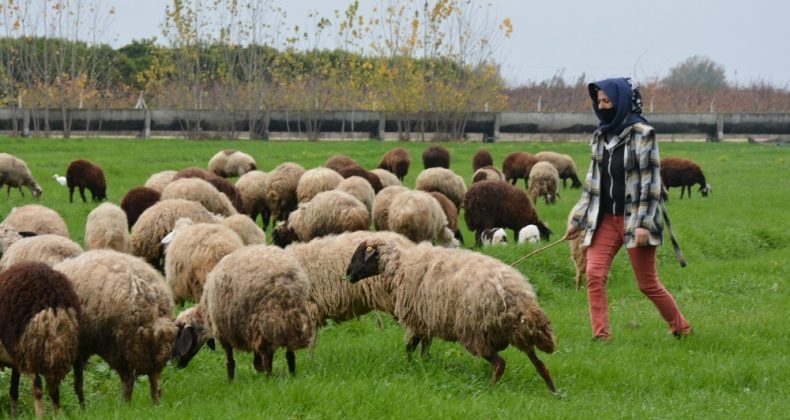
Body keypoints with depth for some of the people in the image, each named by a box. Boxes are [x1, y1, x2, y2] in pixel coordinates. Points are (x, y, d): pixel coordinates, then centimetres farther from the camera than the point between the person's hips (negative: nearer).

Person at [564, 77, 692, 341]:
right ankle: (601, 335, -10)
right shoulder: (601, 136, 11)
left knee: (647, 284, 1)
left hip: (634, 218, -6)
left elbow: (650, 181, -11)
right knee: (594, 274, -12)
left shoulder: (642, 134, -8)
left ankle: (681, 328, 19)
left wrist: (643, 223, -17)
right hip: (605, 219, 6)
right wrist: (578, 219, 17)